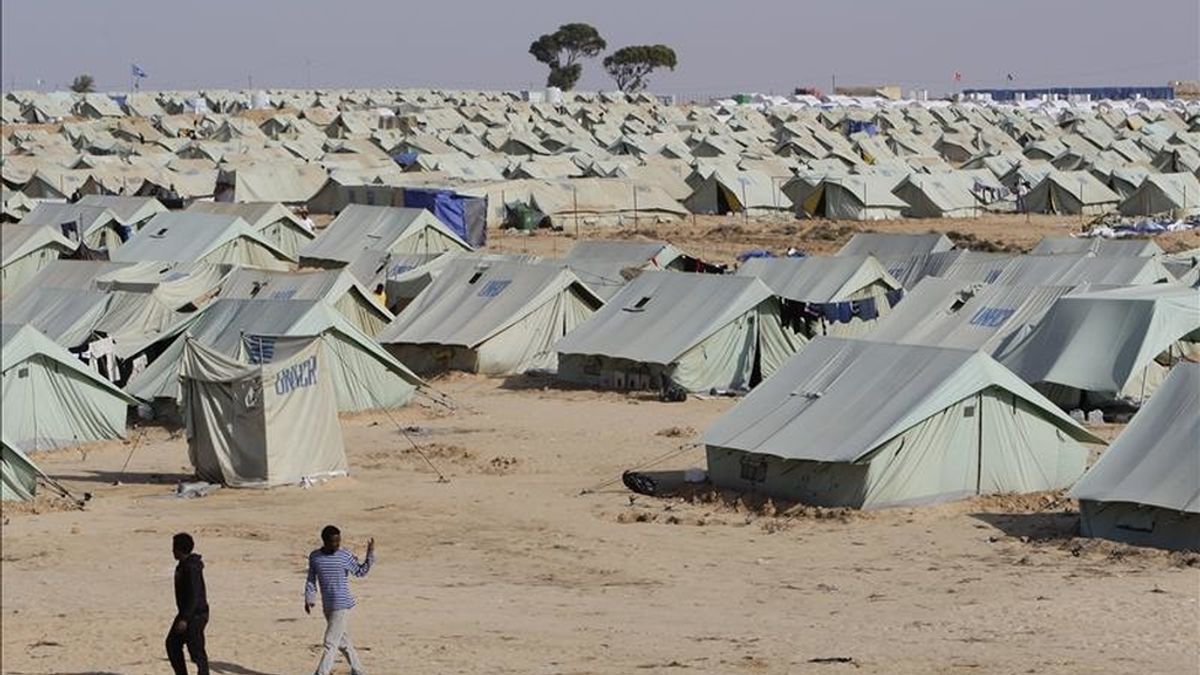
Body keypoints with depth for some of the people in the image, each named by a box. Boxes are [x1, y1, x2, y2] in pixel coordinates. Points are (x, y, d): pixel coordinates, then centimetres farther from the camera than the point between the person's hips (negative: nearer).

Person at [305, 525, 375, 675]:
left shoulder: (345, 556, -8)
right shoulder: (314, 557, 2)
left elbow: (361, 572, 4)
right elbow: (311, 581, 10)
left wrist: (370, 554, -9)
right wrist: (309, 600, 0)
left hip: (342, 606, -5)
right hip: (327, 606, 5)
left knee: (330, 642, -9)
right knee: (343, 642, 15)